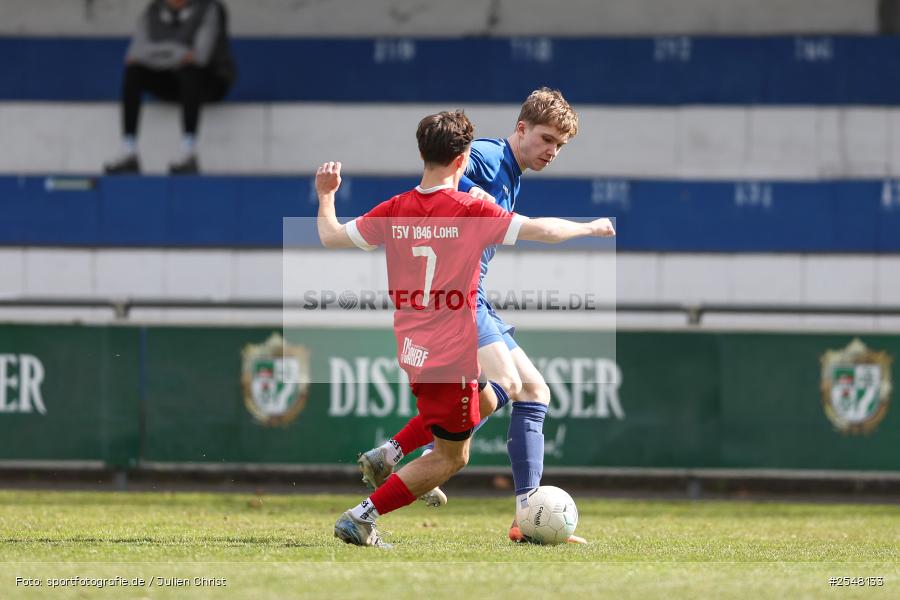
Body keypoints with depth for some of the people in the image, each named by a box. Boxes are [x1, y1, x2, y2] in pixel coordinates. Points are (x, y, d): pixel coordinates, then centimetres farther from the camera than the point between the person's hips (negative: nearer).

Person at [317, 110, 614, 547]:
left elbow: (331, 237, 4)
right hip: (451, 357, -7)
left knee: (485, 398, 31)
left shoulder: (394, 212, -2)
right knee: (451, 458, 6)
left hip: (412, 349, 7)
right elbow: (544, 231, -15)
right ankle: (362, 517, -3)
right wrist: (591, 228, 2)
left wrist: (326, 195, 22)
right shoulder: (472, 212, -15)